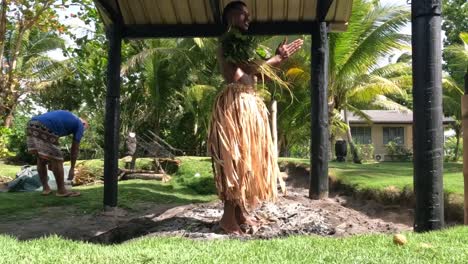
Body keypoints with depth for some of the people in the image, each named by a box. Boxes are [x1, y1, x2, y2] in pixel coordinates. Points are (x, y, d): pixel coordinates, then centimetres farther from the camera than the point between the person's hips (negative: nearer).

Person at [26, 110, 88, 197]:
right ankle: (61, 190, 14)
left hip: (32, 125, 8)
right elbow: (75, 148, 17)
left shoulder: (64, 116, 37)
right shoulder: (80, 125, 17)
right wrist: (72, 168, 25)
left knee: (41, 159, 20)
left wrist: (49, 158, 40)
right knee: (56, 160, 5)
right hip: (43, 128, -8)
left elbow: (54, 139, 37)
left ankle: (45, 188, 28)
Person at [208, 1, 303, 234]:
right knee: (235, 157, -10)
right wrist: (277, 58, -6)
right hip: (235, 103, -10)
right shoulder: (227, 42, -6)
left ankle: (241, 210, 15)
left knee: (248, 156, 9)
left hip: (250, 103, 10)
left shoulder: (242, 43, 23)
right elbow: (252, 69, -16)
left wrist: (277, 58, 16)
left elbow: (255, 73, 21)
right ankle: (229, 217, -6)